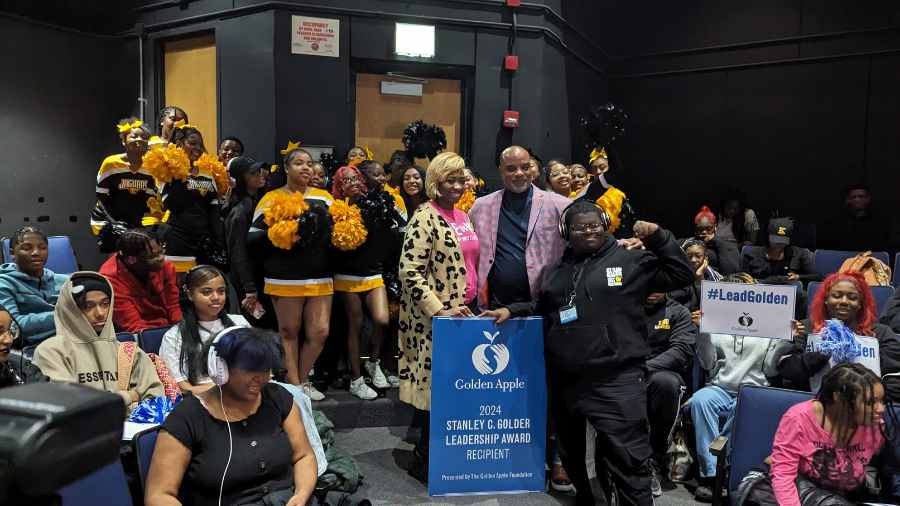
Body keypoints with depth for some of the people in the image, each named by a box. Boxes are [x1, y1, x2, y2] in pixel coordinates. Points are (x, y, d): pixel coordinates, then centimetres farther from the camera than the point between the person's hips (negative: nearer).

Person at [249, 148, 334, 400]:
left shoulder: (324, 197, 11)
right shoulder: (272, 198, 0)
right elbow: (252, 237, -4)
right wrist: (276, 236, -20)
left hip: (320, 278, 4)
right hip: (286, 279, -3)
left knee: (320, 333, 2)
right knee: (289, 332, 7)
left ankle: (303, 380, 23)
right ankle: (294, 385, 19)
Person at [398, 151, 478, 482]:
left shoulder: (463, 216, 14)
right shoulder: (425, 217, -11)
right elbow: (410, 272, -18)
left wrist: (475, 304, 17)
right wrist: (439, 310, -23)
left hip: (464, 312, 8)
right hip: (435, 318, -8)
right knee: (436, 382, -1)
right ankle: (424, 461, 14)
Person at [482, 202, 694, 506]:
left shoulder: (631, 260, 2)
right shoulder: (559, 270, 16)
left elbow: (681, 275, 1)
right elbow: (541, 308, 26)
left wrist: (658, 237, -7)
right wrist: (511, 310, 12)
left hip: (616, 381, -5)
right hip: (564, 380, 6)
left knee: (628, 459, -8)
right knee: (571, 451, 21)